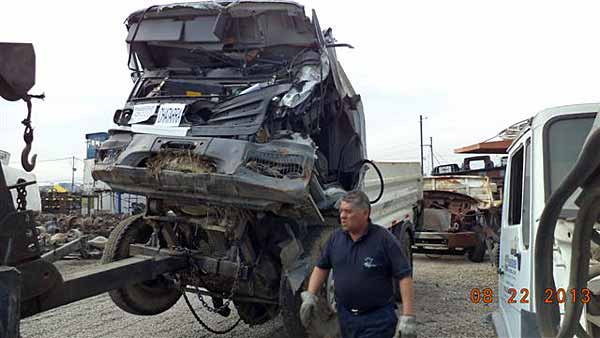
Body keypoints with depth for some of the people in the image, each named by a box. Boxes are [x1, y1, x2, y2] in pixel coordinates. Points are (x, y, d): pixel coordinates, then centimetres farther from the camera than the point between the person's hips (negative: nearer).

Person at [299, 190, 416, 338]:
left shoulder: (384, 239, -13)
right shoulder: (335, 238, 2)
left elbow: (404, 276, -13)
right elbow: (321, 267, 12)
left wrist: (407, 317, -17)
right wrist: (309, 296, 1)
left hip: (377, 320, -5)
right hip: (345, 316, 5)